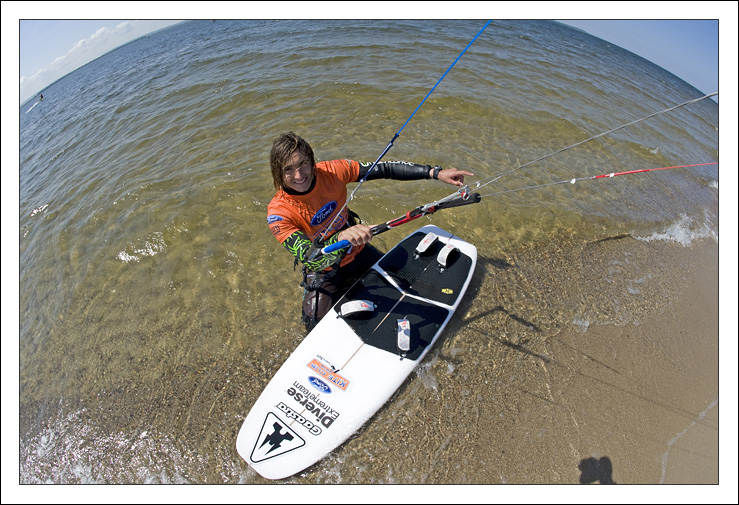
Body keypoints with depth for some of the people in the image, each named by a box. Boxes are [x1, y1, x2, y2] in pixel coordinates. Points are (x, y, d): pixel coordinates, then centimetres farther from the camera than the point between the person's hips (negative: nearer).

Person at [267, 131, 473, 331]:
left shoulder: (331, 171, -18)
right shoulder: (279, 212, -27)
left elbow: (384, 169, -15)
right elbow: (308, 259, -37)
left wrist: (436, 172, -19)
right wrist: (341, 238, -58)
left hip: (358, 254, 3)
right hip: (324, 272, -3)